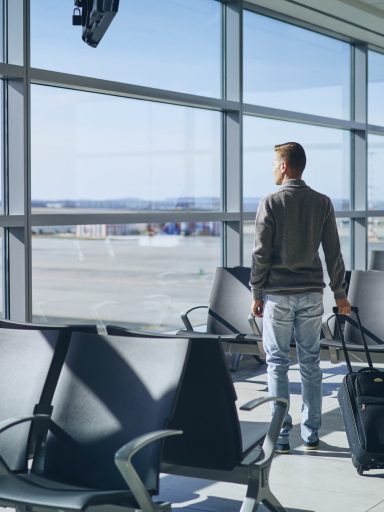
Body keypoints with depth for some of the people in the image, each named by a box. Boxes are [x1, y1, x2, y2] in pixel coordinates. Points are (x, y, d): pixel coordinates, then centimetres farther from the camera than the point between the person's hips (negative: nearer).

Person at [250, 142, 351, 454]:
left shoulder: (271, 203, -8)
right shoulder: (322, 203, 3)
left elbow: (261, 254, -8)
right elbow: (333, 252, 4)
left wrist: (256, 294, 0)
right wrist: (340, 293, 11)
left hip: (278, 294, -3)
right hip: (312, 294, 3)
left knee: (278, 364, 4)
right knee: (311, 363, 10)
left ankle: (281, 436, 5)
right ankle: (311, 434, 15)